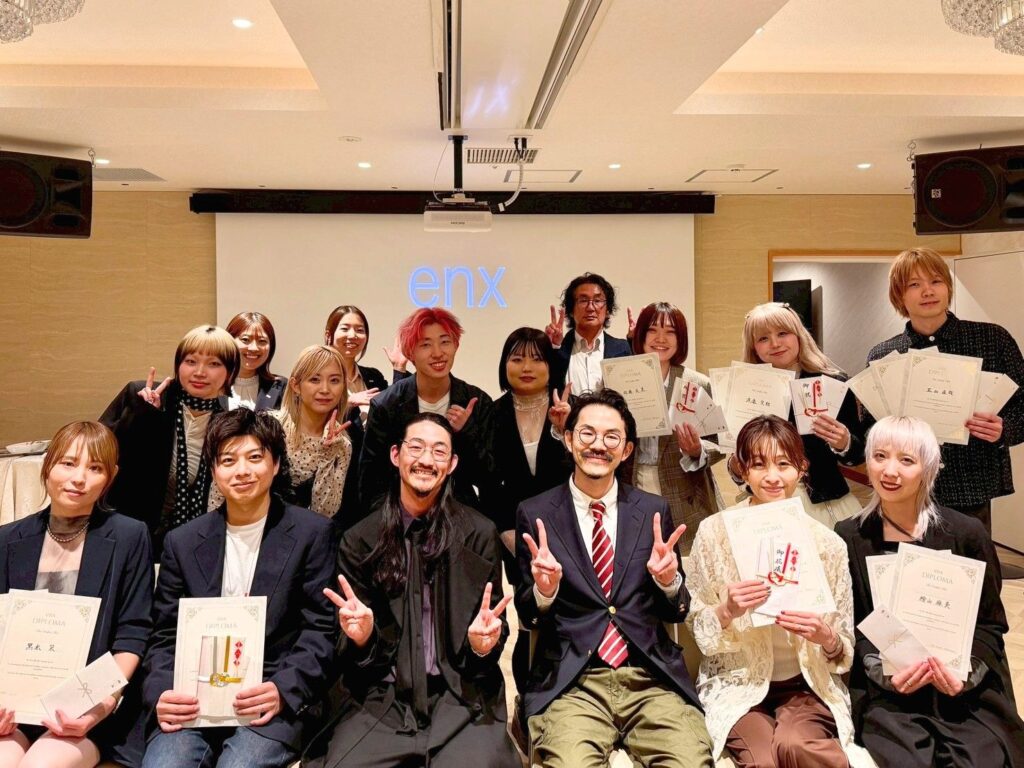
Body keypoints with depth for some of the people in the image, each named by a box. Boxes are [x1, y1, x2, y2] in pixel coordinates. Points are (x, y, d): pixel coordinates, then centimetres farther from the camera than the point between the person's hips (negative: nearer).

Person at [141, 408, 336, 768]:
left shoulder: (311, 533, 1)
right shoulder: (182, 542, 11)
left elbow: (321, 630, -1)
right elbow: (165, 636, 11)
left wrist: (283, 691, -17)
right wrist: (161, 695, -9)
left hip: (272, 701, -2)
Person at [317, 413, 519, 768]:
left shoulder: (480, 534, 2)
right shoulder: (358, 540, 5)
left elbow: (493, 634, 7)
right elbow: (353, 656, 9)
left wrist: (483, 644, -15)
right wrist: (360, 634, -14)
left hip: (462, 694, -1)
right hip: (382, 697, 1)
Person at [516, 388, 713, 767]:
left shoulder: (653, 510, 9)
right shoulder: (534, 514, 4)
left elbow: (677, 613, 13)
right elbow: (526, 616, 8)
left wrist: (668, 580, -9)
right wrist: (543, 590, -14)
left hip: (652, 678, 2)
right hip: (570, 682, -2)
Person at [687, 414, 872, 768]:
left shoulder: (827, 543, -2)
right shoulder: (714, 532, -5)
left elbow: (844, 651, 4)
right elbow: (698, 629, 1)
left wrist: (826, 638, -19)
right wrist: (727, 611, -21)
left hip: (806, 685, 0)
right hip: (737, 684, 0)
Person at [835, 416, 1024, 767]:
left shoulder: (967, 534, -1)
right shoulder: (849, 537, -1)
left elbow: (990, 623, 5)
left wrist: (966, 673, -13)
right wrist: (883, 673, -15)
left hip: (966, 689, 1)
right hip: (883, 690, -1)